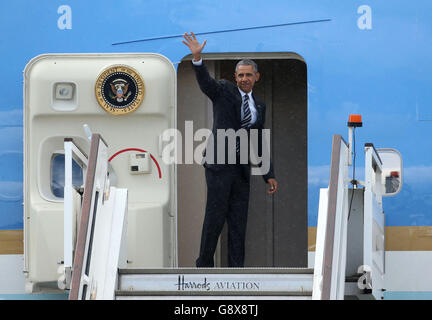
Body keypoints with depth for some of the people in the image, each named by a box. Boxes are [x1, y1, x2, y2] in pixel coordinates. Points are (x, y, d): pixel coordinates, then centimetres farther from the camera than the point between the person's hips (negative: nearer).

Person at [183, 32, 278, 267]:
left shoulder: (259, 106, 17)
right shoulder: (224, 91, 4)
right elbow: (205, 82, -17)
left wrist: (269, 176, 15)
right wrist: (197, 57, -35)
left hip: (242, 168, 5)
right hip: (219, 163, -5)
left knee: (239, 221, 5)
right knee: (215, 217, -6)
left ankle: (236, 270, 8)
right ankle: (204, 265, 4)